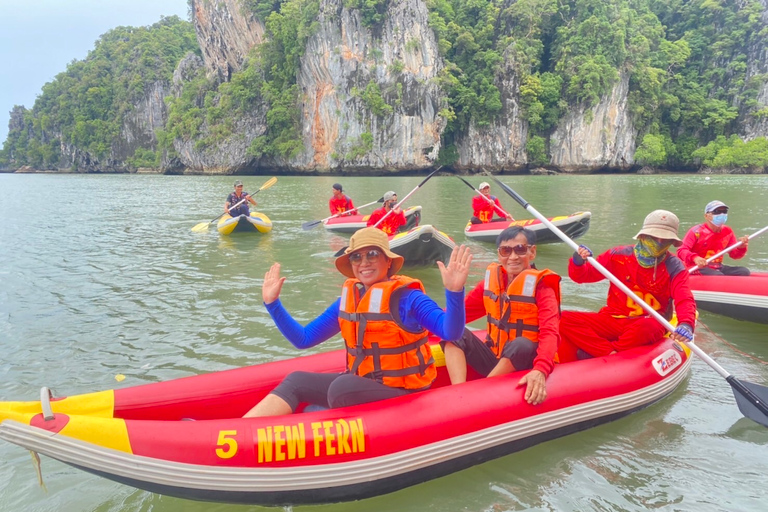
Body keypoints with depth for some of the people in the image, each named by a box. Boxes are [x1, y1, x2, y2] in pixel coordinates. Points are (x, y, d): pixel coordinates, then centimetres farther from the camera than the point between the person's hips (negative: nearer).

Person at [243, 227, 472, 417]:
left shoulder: (407, 298, -14)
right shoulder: (348, 300, 6)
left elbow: (451, 332, -29)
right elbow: (303, 338, 8)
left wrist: (454, 291, -45)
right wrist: (272, 303, 2)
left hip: (400, 393, -7)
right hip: (360, 385, 7)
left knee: (342, 386, -31)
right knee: (296, 381, -7)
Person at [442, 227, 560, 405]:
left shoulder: (540, 286, -11)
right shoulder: (491, 279, 4)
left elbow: (550, 333, -25)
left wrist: (541, 370, -45)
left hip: (524, 362, -4)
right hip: (492, 357, 5)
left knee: (521, 344, -35)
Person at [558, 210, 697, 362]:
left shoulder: (674, 268, -1)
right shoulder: (619, 256, 3)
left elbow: (684, 300, -14)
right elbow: (584, 275, 5)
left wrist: (686, 324, -37)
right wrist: (578, 263, -19)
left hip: (647, 323, -2)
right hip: (612, 320, 2)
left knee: (649, 328, -40)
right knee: (566, 319, -20)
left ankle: (592, 356, -27)